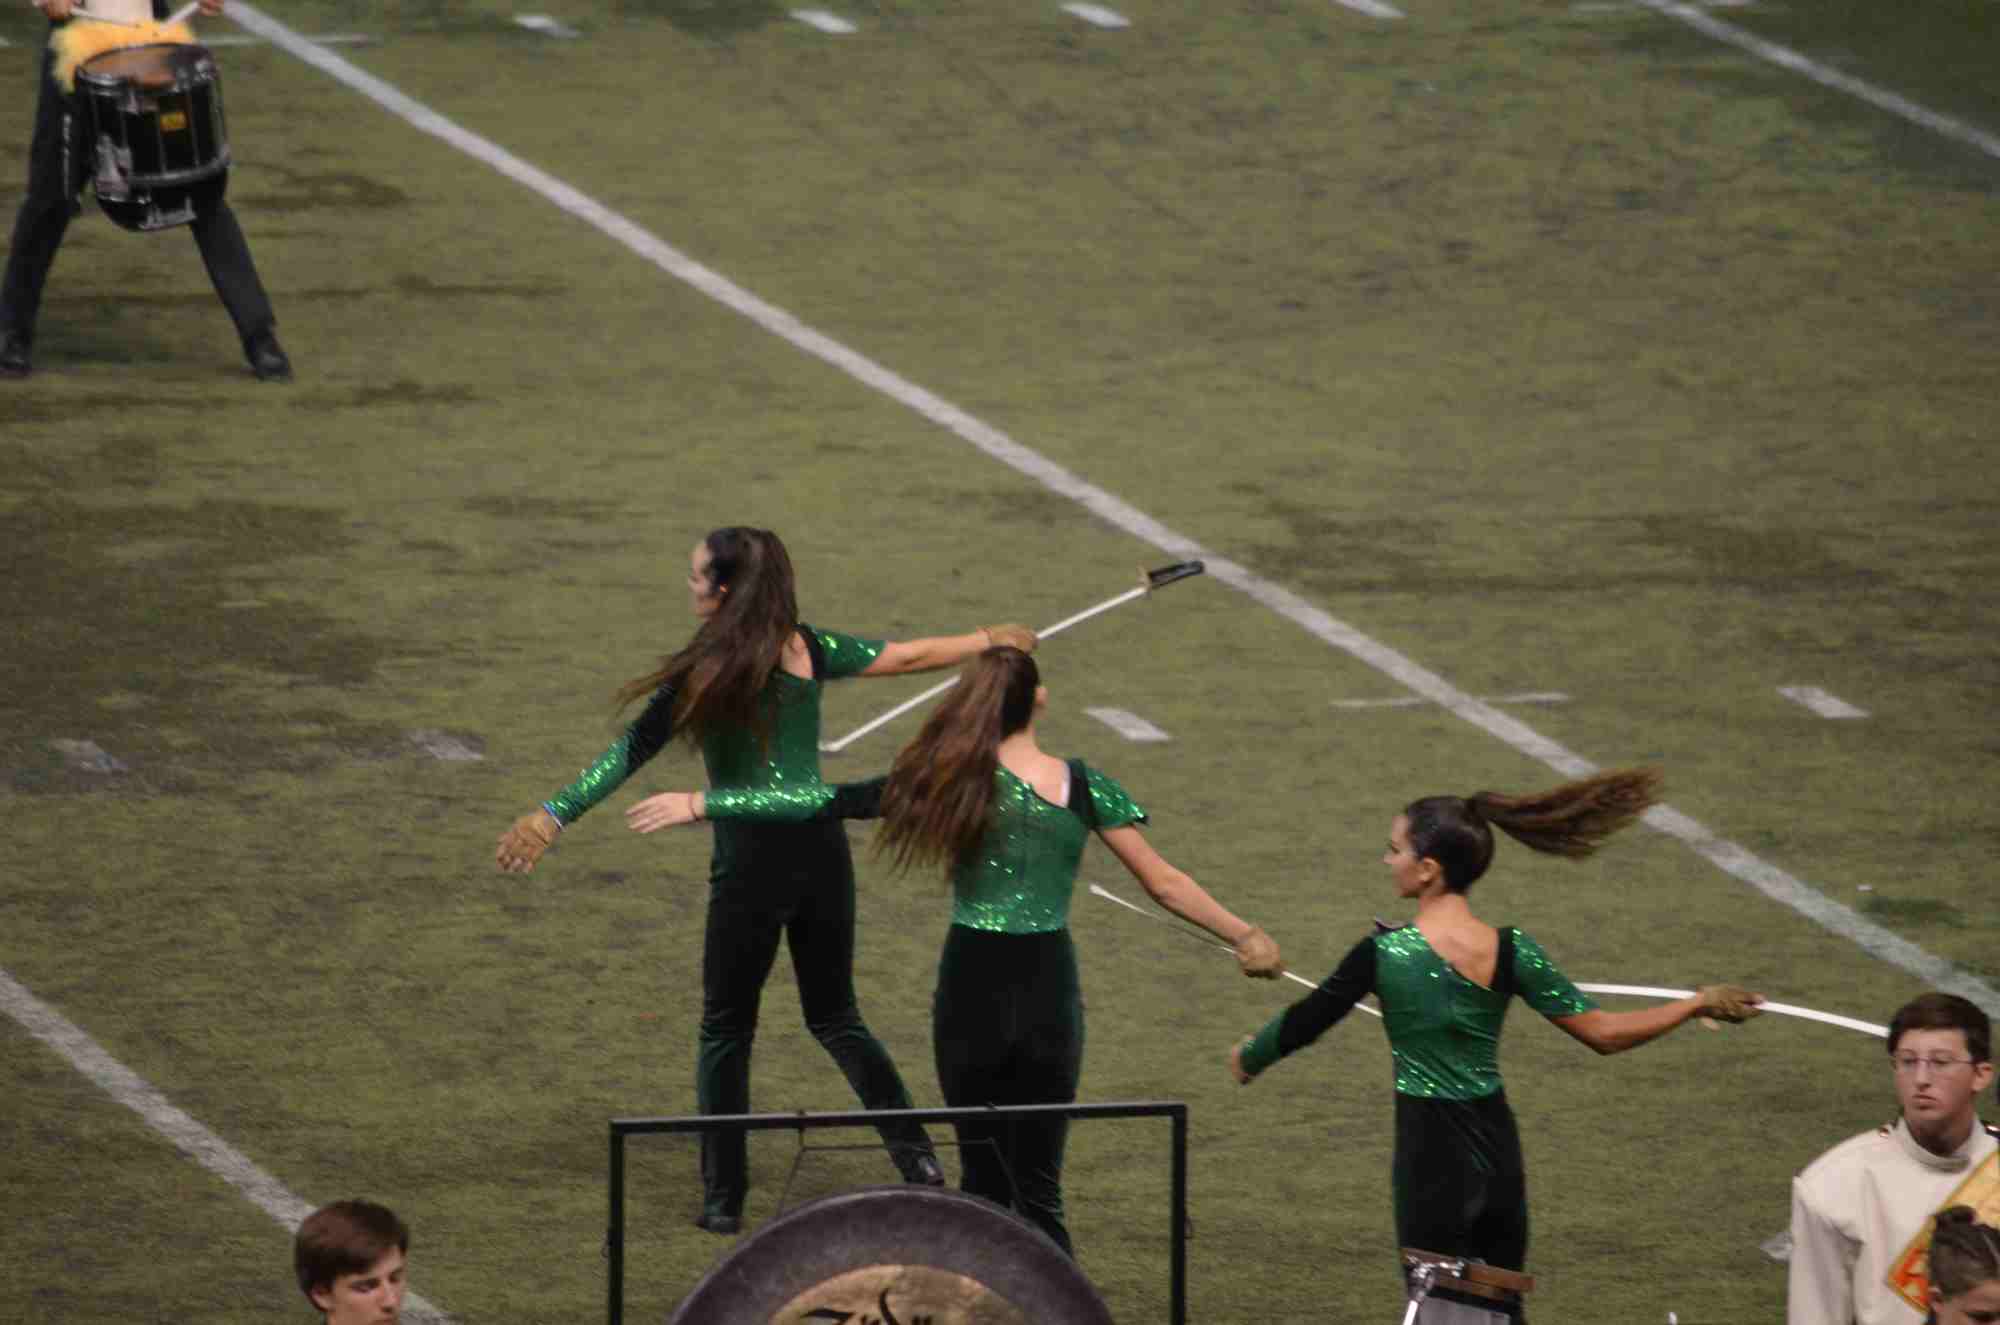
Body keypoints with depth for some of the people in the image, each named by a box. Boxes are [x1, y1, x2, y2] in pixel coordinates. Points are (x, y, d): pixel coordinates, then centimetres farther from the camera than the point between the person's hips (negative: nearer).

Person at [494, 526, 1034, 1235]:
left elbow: (630, 752, -13)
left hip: (752, 861, -5)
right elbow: (907, 655, 15)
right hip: (822, 845, 5)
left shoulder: (706, 670, -11)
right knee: (835, 1017, 19)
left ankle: (723, 1197, 10)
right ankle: (916, 1155, 7)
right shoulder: (808, 649, 3)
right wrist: (989, 640, 32)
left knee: (727, 1030, 10)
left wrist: (552, 816, -11)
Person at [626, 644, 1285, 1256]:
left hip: (971, 992, -1)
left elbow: (827, 802, -5)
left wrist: (703, 803, 1)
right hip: (1051, 995, 1)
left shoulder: (953, 782, -6)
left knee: (985, 1181, 14)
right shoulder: (1084, 788, -3)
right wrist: (1244, 936, 11)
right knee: (1038, 1188, 9)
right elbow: (1163, 884, -1)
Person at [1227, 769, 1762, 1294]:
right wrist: (1699, 1004, 9)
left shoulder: (1385, 953, -16)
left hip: (1431, 1154, -5)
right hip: (1498, 1149, 5)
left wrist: (1249, 1057, 16)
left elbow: (1306, 1020, -5)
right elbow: (1602, 1033, -4)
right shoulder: (1512, 951, -5)